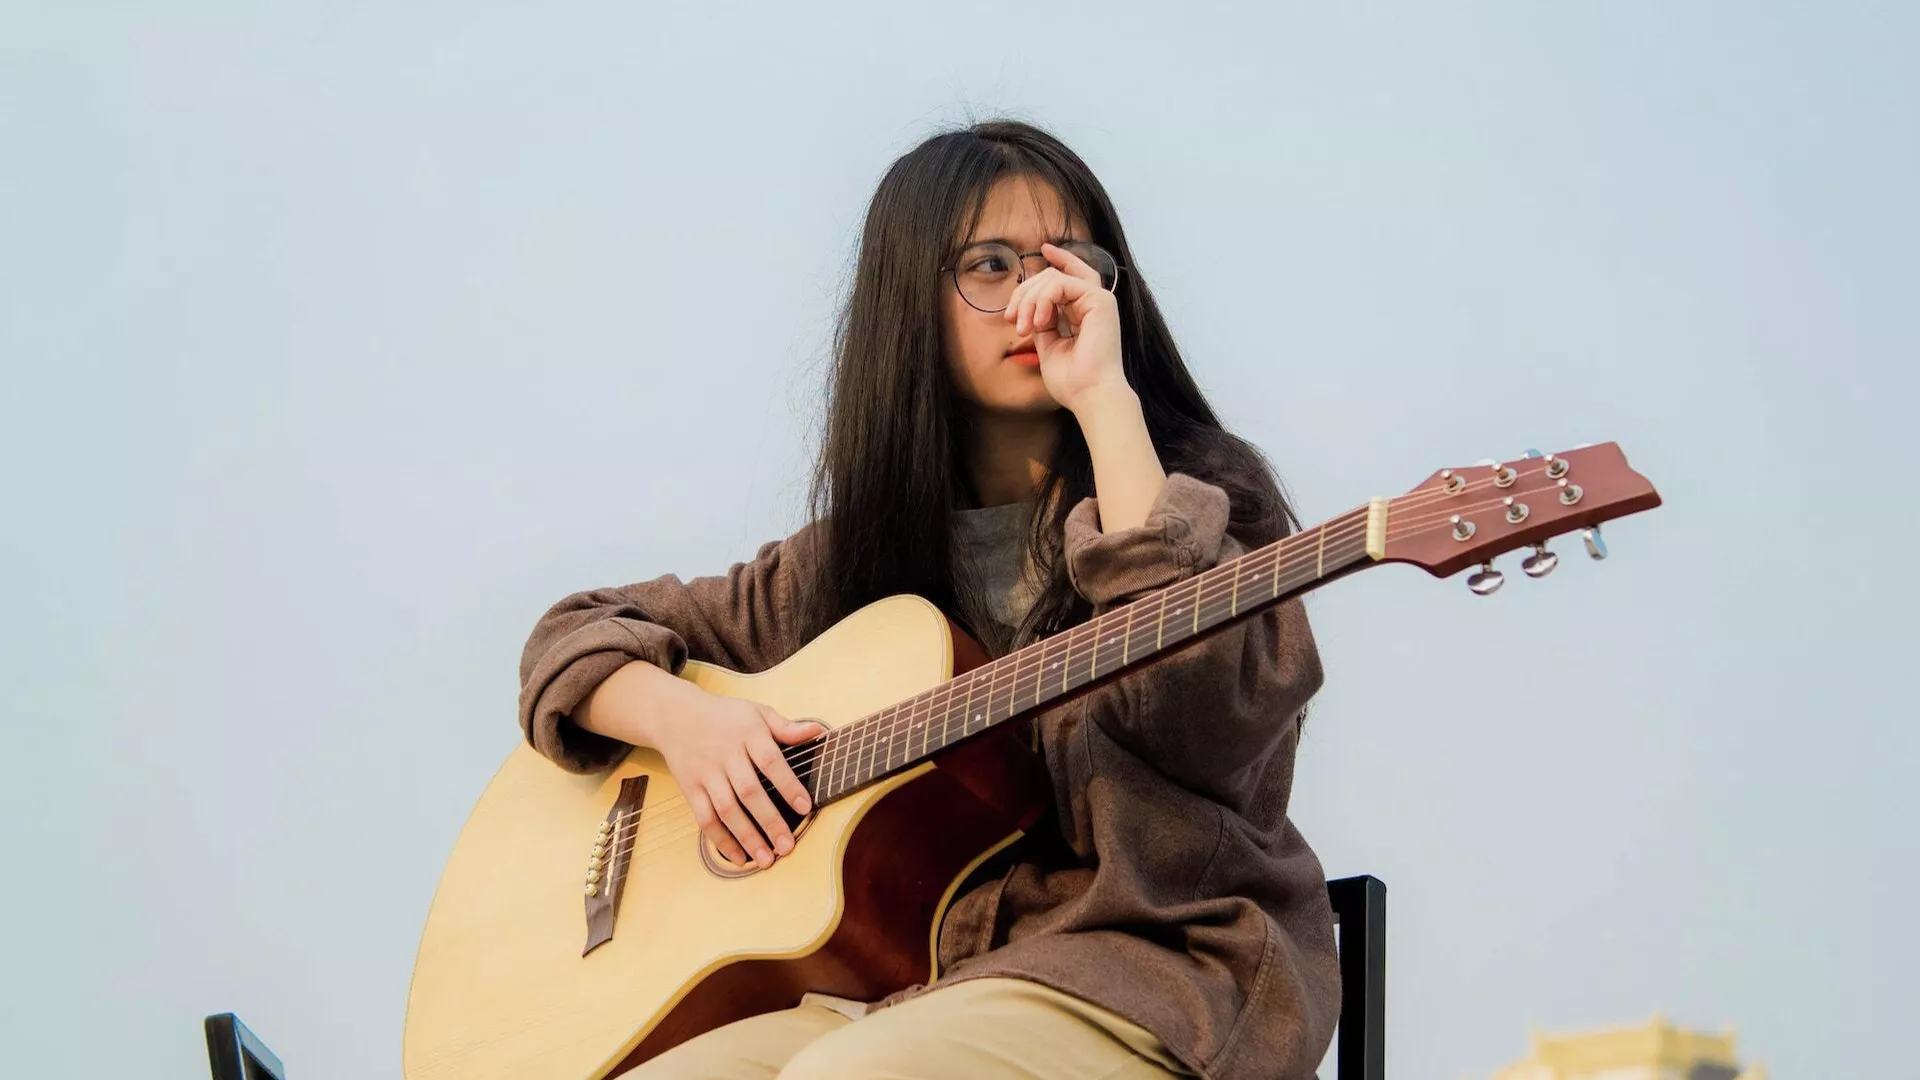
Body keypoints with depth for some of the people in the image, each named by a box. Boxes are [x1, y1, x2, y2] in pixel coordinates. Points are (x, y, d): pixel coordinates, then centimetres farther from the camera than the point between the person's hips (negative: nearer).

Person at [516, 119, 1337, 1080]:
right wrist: (677, 714, -1)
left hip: (1149, 960, -5)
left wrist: (1106, 402, -14)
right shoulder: (855, 552, 17)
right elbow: (577, 635, 23)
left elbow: (1209, 719, -18)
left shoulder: (1203, 489, 5)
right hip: (905, 983, 5)